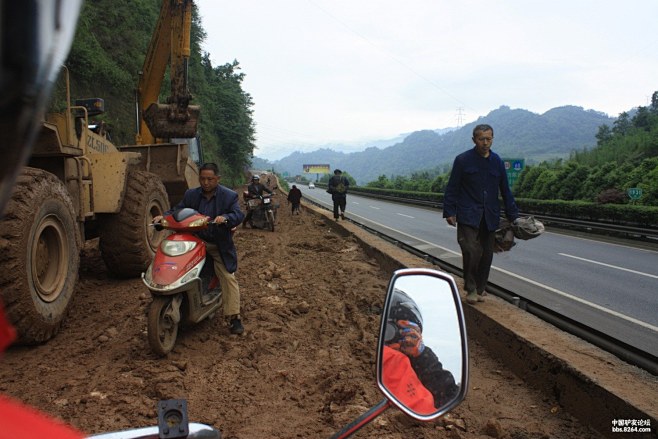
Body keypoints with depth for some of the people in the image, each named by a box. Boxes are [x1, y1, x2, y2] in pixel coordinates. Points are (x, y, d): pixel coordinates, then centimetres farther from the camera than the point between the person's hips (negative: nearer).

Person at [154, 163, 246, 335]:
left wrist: (225, 218, -37)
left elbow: (238, 215, -16)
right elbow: (177, 210, 6)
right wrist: (163, 216, -15)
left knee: (228, 279, -8)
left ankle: (233, 317, -3)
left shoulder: (229, 196, -5)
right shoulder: (191, 195, 6)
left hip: (219, 246, -3)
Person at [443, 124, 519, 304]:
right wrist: (449, 212, -6)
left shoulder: (497, 161, 9)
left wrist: (513, 216, 13)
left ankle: (480, 289, 21)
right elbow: (452, 188, 0)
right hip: (468, 216, -4)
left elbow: (505, 191, 15)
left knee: (487, 254, 6)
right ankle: (471, 289, 2)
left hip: (490, 217, 4)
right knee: (471, 251, -14)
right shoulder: (462, 160, -2)